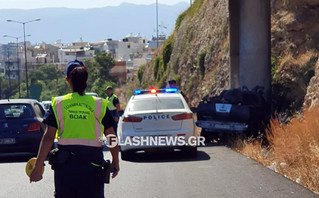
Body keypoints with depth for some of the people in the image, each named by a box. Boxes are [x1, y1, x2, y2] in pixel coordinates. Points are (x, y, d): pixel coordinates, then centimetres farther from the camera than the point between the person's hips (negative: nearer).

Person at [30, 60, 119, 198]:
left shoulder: (58, 104, 2)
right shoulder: (99, 104, 2)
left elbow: (48, 137, -4)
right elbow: (111, 137, 4)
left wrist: (38, 167, -3)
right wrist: (115, 161, 18)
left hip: (64, 165, 1)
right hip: (92, 162, -1)